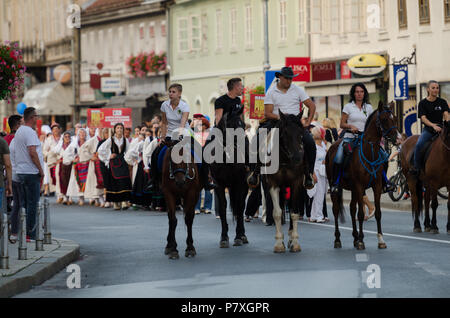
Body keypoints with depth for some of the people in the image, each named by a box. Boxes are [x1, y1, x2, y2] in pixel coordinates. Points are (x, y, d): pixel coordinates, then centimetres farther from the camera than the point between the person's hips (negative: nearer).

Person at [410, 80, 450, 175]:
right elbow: (423, 118, -7)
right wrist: (433, 125, -25)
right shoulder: (423, 103, 4)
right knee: (419, 145, -28)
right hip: (428, 129, -2)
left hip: (440, 128, 2)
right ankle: (416, 167, -15)